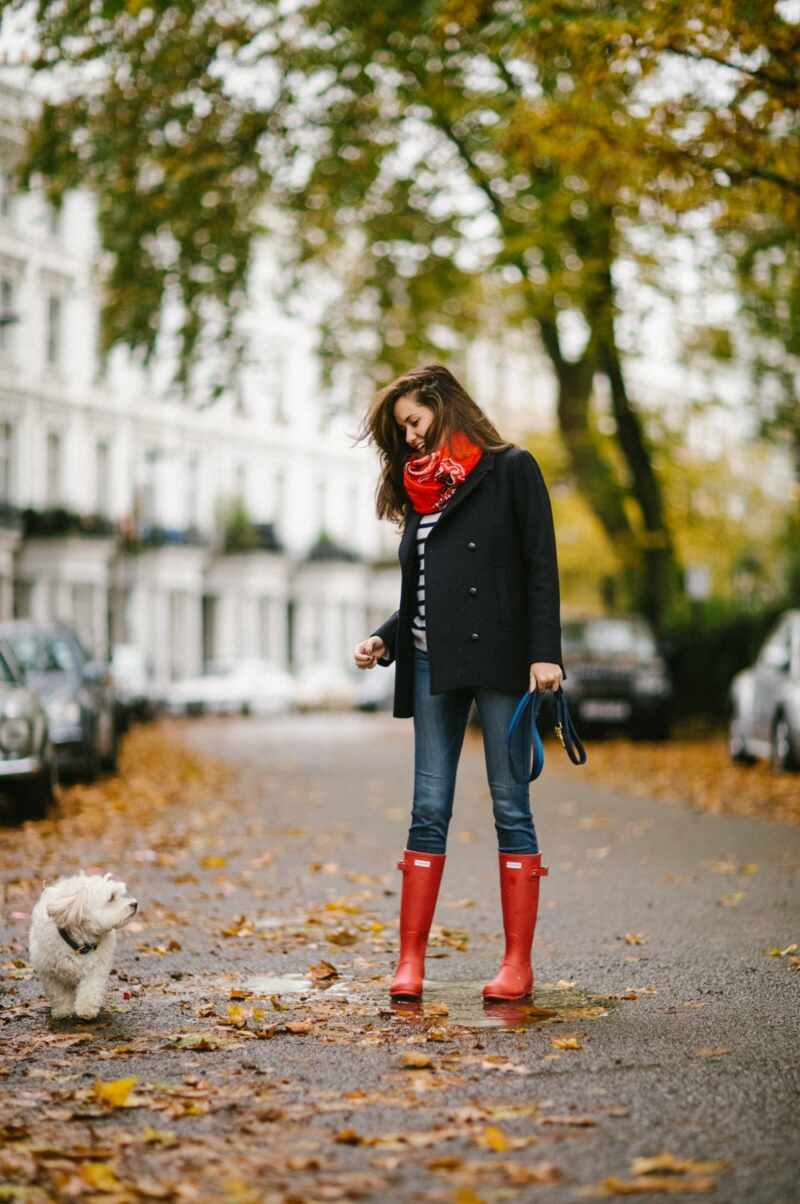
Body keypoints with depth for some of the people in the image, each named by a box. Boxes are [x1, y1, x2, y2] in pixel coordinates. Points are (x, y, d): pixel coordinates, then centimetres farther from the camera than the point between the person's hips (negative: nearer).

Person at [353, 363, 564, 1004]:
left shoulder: (511, 469, 2)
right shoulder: (421, 487, 19)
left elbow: (541, 566, -4)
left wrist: (545, 653, -12)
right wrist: (384, 640, 5)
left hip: (498, 660, -5)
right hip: (432, 664, 5)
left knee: (511, 807, -3)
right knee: (429, 811, 2)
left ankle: (518, 963, 0)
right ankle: (411, 961, 2)